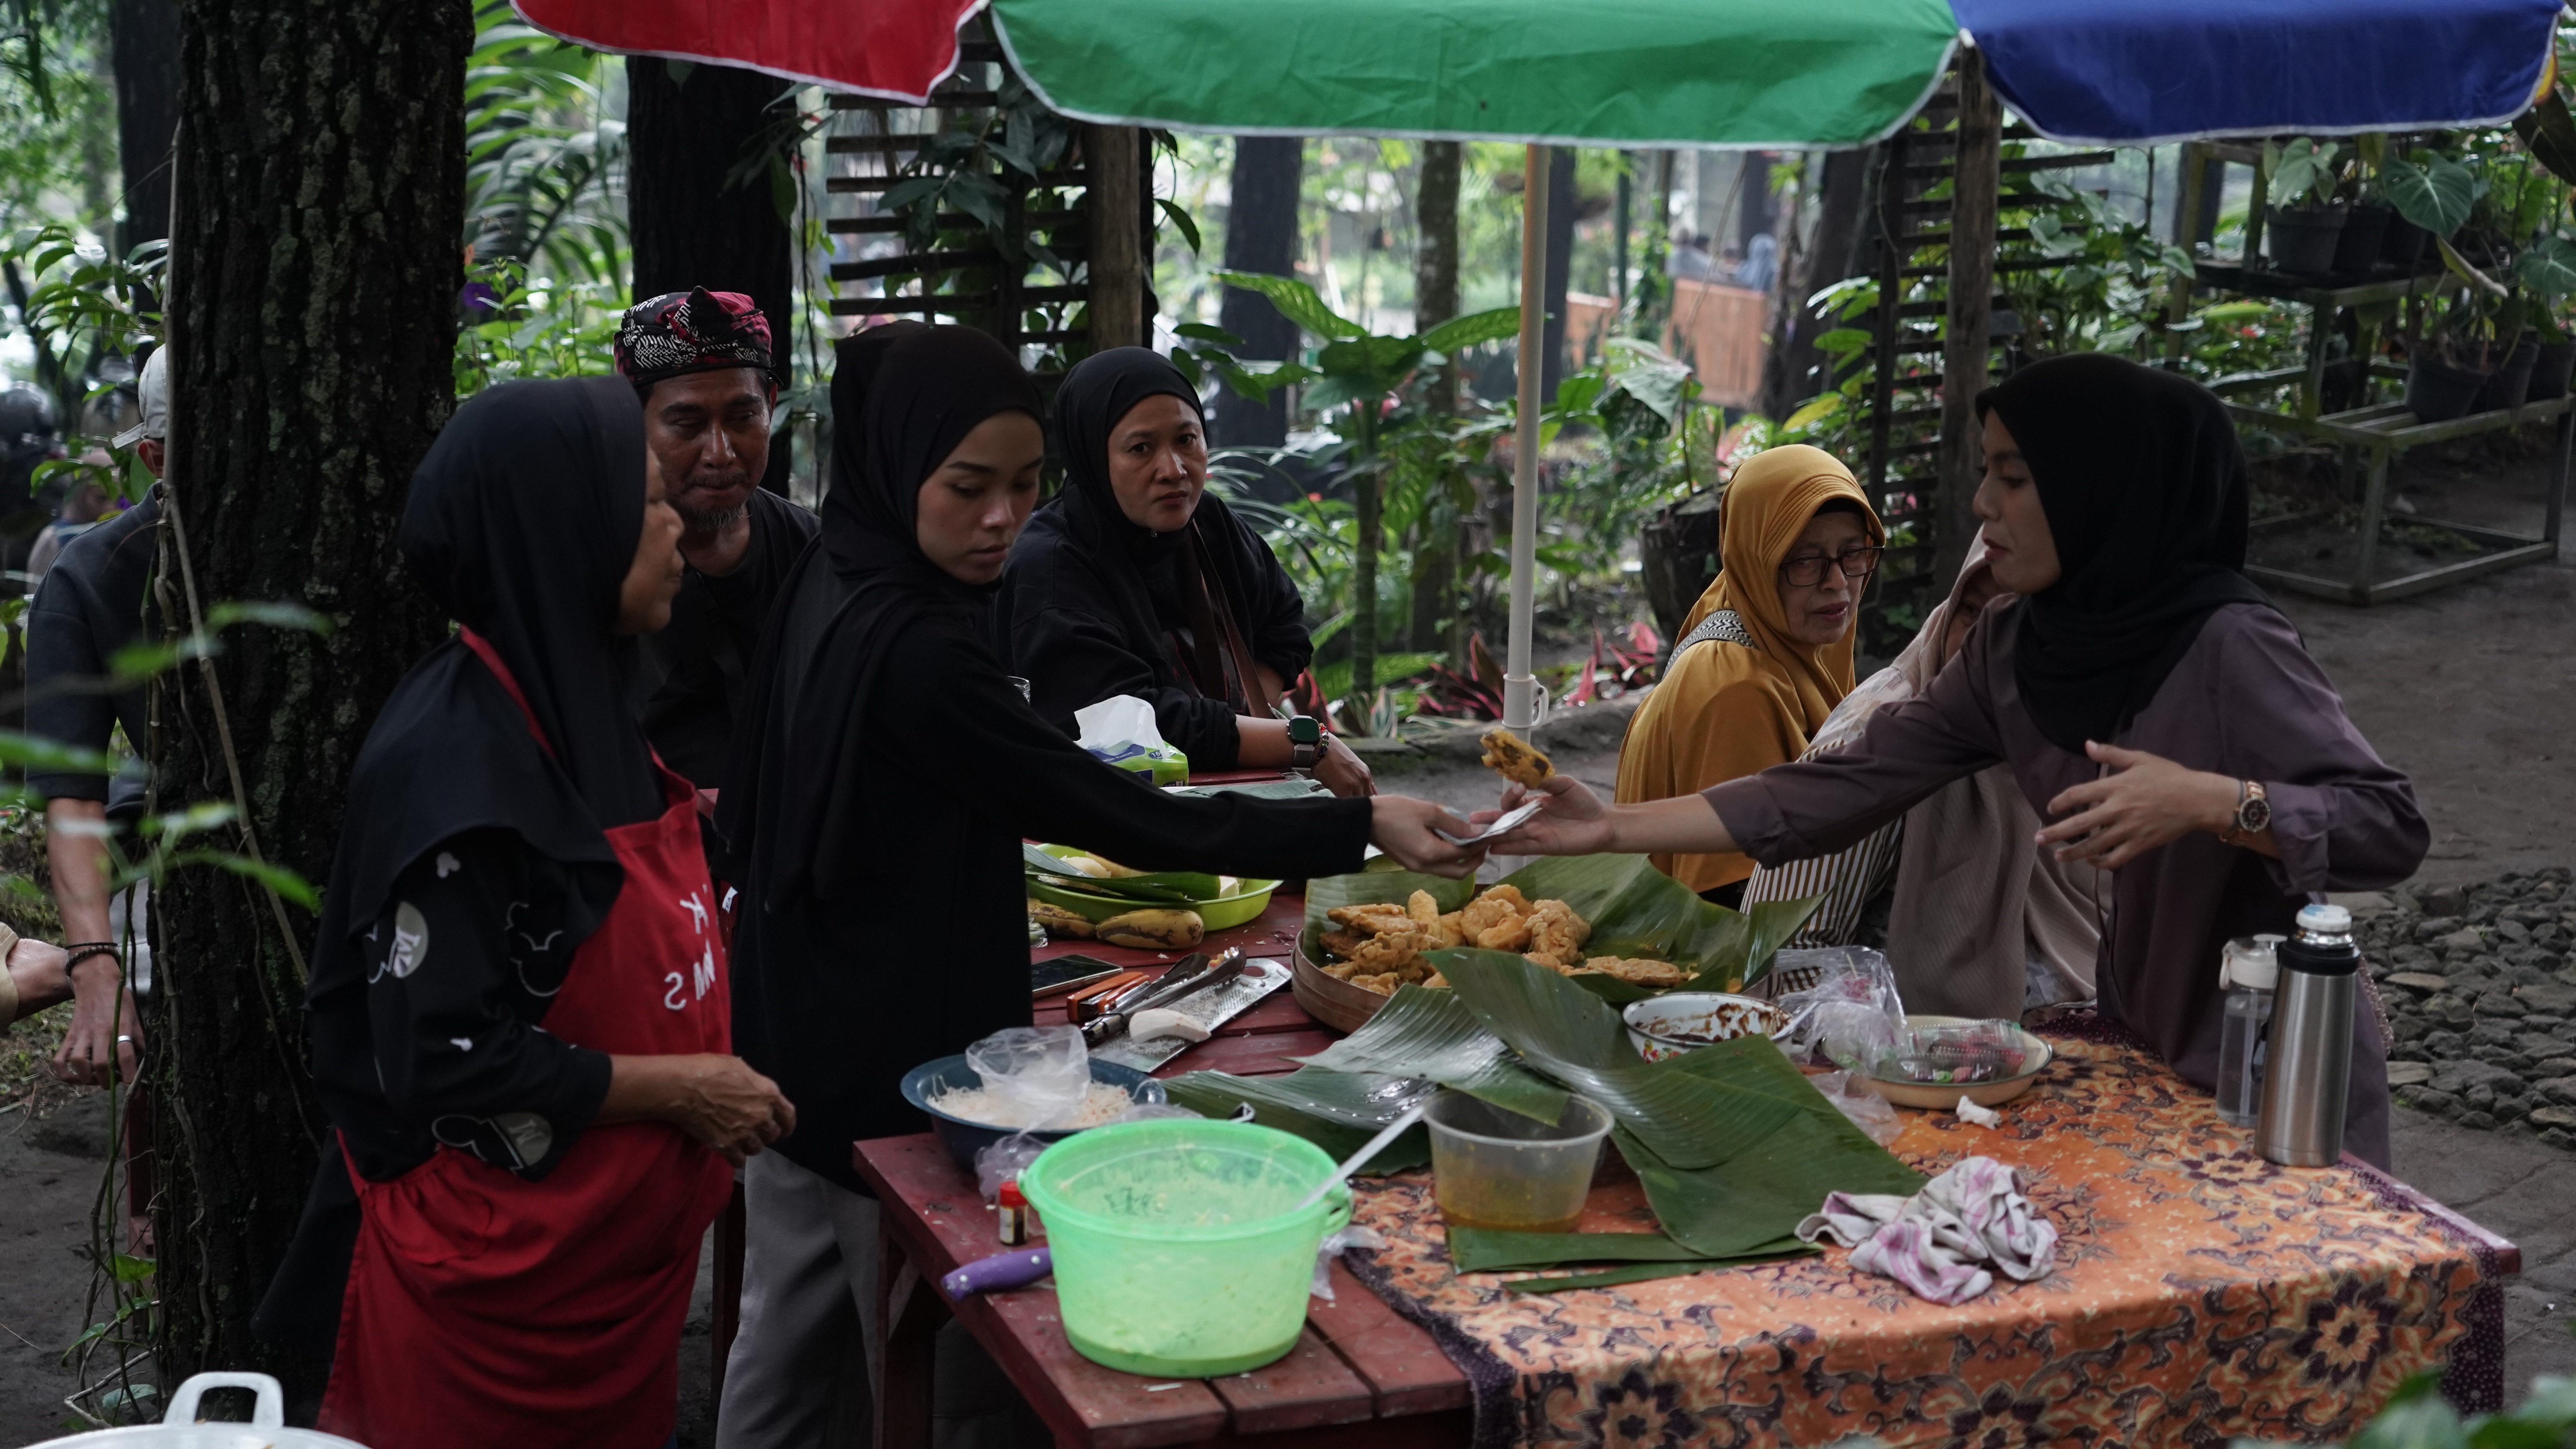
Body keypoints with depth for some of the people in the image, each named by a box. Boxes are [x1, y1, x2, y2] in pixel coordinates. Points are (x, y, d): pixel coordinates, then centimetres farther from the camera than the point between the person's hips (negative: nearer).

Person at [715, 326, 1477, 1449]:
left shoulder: (835, 587, 4)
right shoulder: (910, 648, -26)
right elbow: (1115, 817, -26)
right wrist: (1358, 829, -27)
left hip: (801, 1032, 10)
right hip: (891, 1062, -10)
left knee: (787, 1339, 20)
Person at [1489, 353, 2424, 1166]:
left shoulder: (2228, 648, -22)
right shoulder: (2015, 649, -3)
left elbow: (2391, 830, -23)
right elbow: (1850, 788, -3)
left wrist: (2212, 800, -38)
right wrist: (1616, 828, -6)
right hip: (2144, 1060, 6)